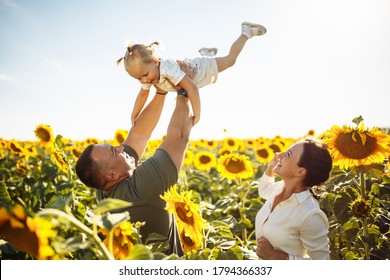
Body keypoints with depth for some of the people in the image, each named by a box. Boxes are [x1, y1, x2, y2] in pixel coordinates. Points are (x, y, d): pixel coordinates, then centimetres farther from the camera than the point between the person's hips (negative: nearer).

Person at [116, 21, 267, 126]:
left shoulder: (167, 68, -49)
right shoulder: (147, 74, -25)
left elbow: (192, 88, -51)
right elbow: (143, 93, -7)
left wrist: (196, 115, -50)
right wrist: (134, 117, -10)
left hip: (203, 67, -6)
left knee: (230, 58, 16)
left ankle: (246, 32, 35)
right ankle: (207, 53, 61)